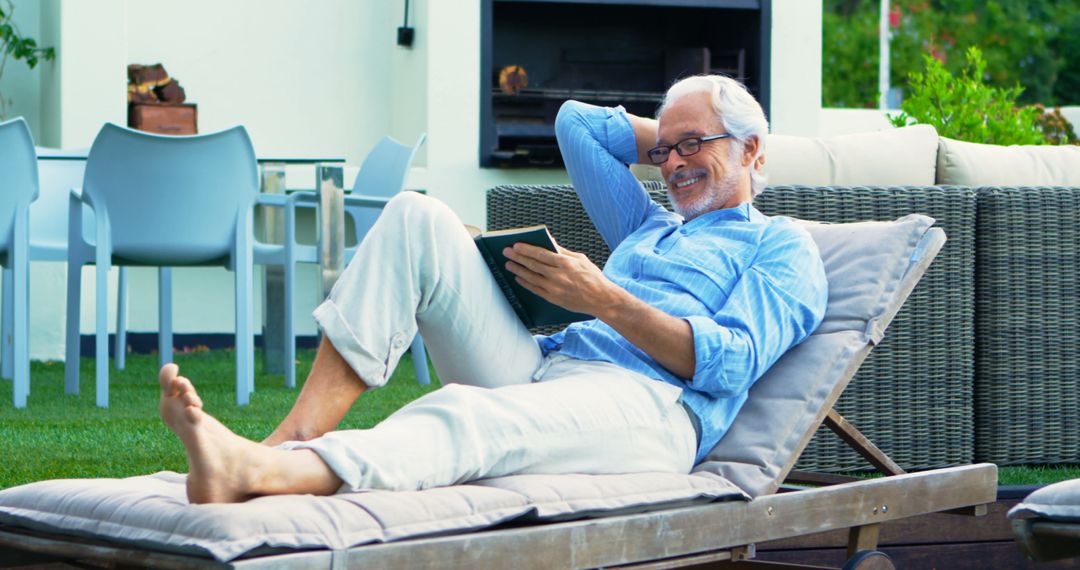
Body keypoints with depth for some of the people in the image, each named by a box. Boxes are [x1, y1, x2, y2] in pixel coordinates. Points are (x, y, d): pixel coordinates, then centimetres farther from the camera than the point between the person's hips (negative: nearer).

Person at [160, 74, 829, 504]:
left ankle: (251, 475, -67)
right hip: (539, 369, 7)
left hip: (643, 404, -7)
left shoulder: (780, 246, 16)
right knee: (418, 218, -11)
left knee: (465, 415, -40)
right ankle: (295, 438, -29)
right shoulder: (649, 226, 38)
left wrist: (605, 300, -8)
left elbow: (731, 365, -3)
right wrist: (671, 142, 38)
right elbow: (576, 121, 43)